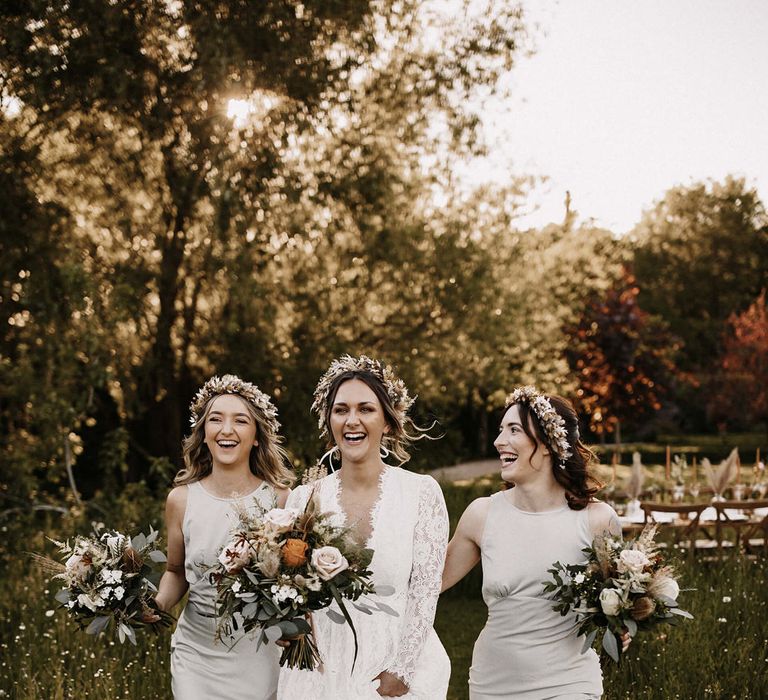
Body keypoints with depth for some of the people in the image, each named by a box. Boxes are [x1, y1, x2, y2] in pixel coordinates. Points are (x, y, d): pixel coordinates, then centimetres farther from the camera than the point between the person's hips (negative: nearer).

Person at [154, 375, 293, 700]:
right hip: (198, 653, 1)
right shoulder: (181, 499, -3)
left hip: (261, 656, -1)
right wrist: (156, 603, -9)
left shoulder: (279, 498, -7)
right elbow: (176, 572, 10)